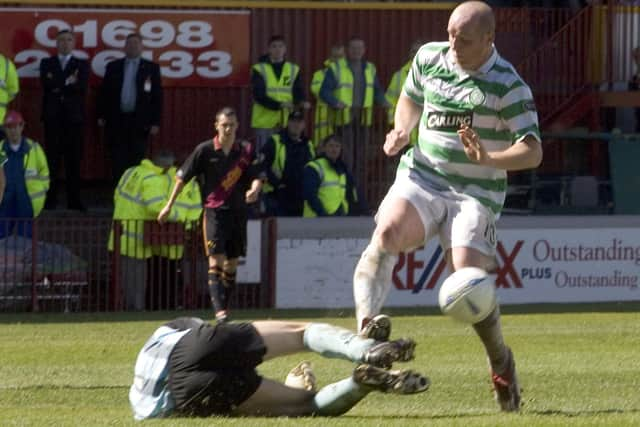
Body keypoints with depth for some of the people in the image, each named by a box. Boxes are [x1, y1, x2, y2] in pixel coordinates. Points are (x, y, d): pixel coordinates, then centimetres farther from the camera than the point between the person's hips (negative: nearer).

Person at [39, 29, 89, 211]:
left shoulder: (82, 64, 11)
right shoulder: (47, 63, 14)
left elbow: (82, 86, -5)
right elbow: (46, 84, -4)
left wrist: (58, 85, -14)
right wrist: (68, 82, -11)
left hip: (74, 116, 0)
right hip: (52, 116, 0)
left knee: (74, 159, -2)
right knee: (52, 159, -3)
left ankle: (74, 199, -1)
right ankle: (50, 199, -2)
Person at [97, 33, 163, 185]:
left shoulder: (151, 68, 4)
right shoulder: (113, 67, 10)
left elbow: (157, 96, 1)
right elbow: (104, 92, 11)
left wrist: (155, 122, -5)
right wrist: (101, 116, 3)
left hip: (139, 122, -1)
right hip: (117, 121, 1)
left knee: (137, 161, 1)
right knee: (118, 161, 1)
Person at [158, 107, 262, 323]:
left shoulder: (246, 150, 3)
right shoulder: (205, 150, -3)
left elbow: (257, 177, 2)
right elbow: (182, 176, 5)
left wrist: (254, 190, -22)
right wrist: (169, 205, 7)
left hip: (238, 211, 3)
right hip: (214, 210, -3)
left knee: (232, 263, 9)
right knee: (216, 259, -16)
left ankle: (225, 307, 20)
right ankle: (219, 309, -23)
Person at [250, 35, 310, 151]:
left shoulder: (294, 70, 9)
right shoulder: (259, 70, -1)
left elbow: (299, 92, 3)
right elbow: (259, 95, -11)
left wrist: (302, 103, -20)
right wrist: (279, 104, -24)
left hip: (286, 122, 3)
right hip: (264, 122, -3)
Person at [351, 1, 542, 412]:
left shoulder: (507, 85, -10)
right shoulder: (429, 58, 4)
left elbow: (533, 151, -15)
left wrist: (488, 159, -32)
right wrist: (401, 131, 5)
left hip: (475, 193, -3)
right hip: (421, 177, 4)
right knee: (387, 232, -29)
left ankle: (502, 363, 13)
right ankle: (366, 326, -43)